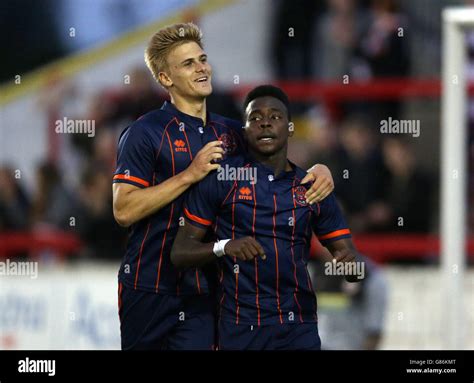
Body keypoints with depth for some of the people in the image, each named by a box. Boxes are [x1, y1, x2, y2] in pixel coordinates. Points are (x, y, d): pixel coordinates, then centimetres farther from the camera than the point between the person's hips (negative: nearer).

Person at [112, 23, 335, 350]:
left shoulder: (231, 133, 12)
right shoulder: (146, 133, -5)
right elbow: (124, 210, -14)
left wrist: (319, 171, -1)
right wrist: (190, 174, -18)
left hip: (202, 293, 4)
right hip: (149, 290, -4)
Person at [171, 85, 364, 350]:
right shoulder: (220, 179, 0)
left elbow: (354, 267, 9)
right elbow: (180, 253, -3)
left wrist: (350, 266, -16)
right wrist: (224, 247, -23)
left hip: (300, 328, 2)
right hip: (240, 327, -2)